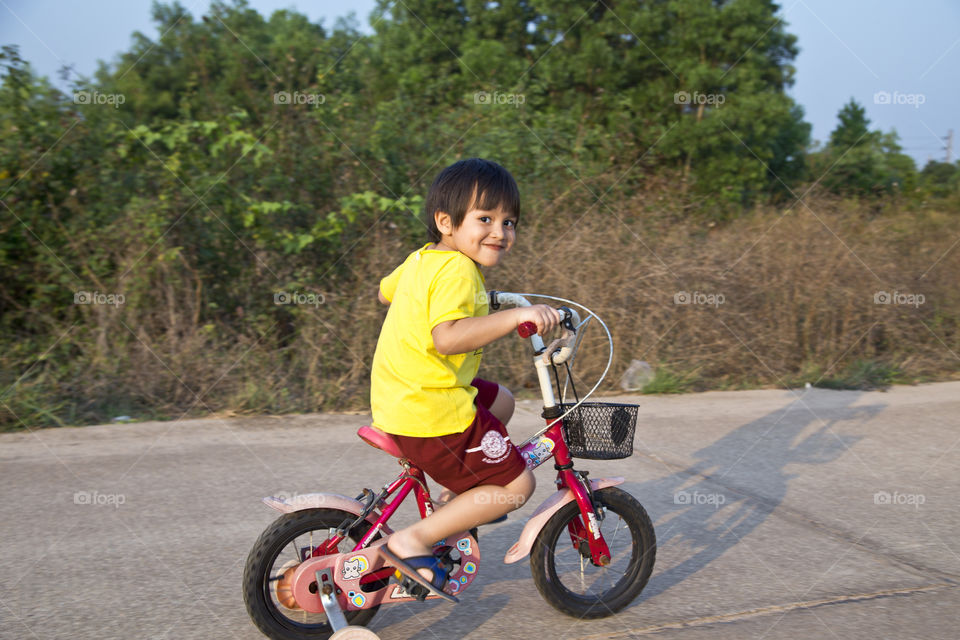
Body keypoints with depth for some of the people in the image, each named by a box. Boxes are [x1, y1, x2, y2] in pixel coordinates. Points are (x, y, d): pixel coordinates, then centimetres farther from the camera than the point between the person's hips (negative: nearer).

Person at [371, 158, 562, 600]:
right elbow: (447, 336, -35)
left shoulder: (422, 259, 11)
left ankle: (461, 499, 33)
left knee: (500, 400, 31)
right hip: (430, 414, -10)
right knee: (517, 485, -2)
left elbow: (385, 291, 32)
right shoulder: (457, 269, -19)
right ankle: (411, 542, -4)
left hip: (398, 397, 10)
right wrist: (515, 316, -37)